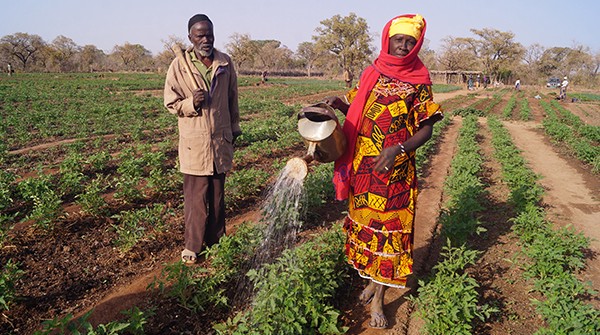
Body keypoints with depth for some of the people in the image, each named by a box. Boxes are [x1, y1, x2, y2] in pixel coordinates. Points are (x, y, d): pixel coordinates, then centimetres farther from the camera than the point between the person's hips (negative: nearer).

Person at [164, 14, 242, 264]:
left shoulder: (225, 63, 4)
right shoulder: (179, 65, -5)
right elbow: (171, 103, -1)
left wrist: (234, 128, 18)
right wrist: (191, 103, -20)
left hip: (221, 140, 3)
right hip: (194, 142, -3)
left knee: (217, 194, 13)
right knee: (196, 197, 1)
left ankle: (216, 240, 27)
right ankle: (192, 246, 15)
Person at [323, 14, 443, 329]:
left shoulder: (418, 82, -3)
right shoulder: (371, 74, 8)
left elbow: (426, 129, -6)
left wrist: (398, 149, -22)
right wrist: (338, 102, -3)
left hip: (395, 171, -4)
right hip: (363, 168, 4)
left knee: (387, 228, 0)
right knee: (363, 222, 13)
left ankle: (378, 300, 10)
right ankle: (371, 279, 34)